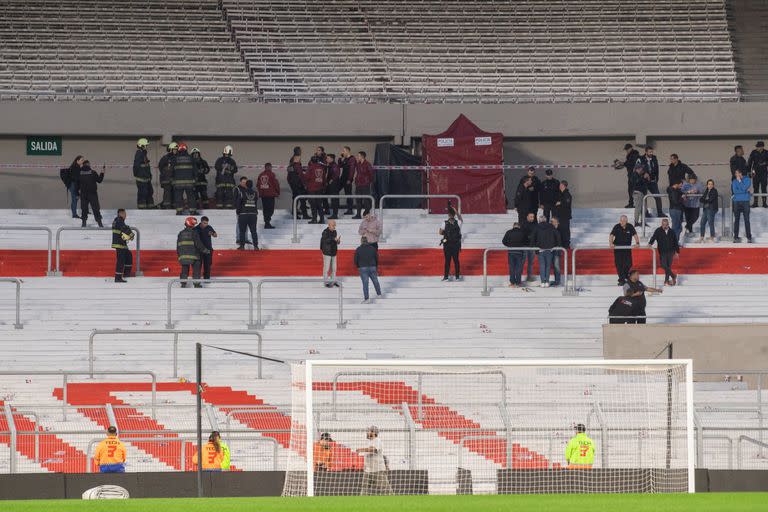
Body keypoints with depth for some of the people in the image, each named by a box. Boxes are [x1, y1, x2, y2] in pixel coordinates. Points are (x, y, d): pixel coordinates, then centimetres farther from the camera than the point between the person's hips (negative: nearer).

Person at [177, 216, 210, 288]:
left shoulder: (181, 233, 8)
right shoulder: (194, 233, -7)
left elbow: (178, 245, 12)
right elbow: (198, 244, -10)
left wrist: (179, 254, 23)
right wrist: (205, 250, 1)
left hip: (183, 255, 4)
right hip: (193, 255, -4)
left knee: (184, 269, 12)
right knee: (196, 269, 4)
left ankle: (183, 283, 8)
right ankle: (196, 284, 4)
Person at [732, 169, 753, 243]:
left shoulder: (747, 180, 3)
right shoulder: (734, 181, 10)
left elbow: (744, 188, -12)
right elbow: (734, 191, -4)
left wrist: (739, 181, -5)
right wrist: (743, 191, -9)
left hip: (745, 202, -2)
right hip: (737, 202, 2)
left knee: (746, 220, -5)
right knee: (736, 220, 2)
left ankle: (749, 237, -4)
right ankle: (736, 237, 6)